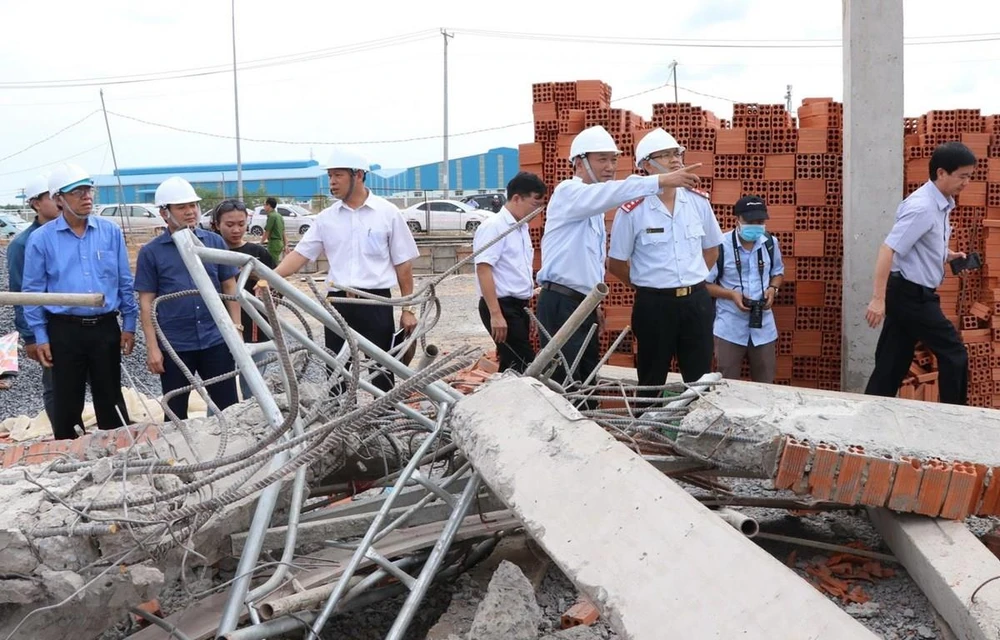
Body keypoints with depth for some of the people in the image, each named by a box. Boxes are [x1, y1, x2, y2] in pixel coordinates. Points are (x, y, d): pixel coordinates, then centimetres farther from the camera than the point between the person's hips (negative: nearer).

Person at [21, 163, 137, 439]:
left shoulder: (111, 232, 1)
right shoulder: (41, 239, -4)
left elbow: (125, 282, 6)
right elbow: (33, 291, 0)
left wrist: (129, 324, 5)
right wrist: (40, 337, -3)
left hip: (106, 328, 1)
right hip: (64, 330, -1)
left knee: (111, 399, 12)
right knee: (67, 402, 9)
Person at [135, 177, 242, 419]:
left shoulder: (214, 242, 5)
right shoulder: (151, 252, 0)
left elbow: (230, 287, 9)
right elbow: (146, 302, -1)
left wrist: (236, 327, 3)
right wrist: (152, 347, -6)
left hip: (216, 340, 1)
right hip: (174, 345, -1)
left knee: (229, 407, 7)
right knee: (176, 414, 10)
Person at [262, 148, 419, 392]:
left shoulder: (388, 212, -2)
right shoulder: (326, 217, 6)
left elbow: (403, 264, 0)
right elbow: (300, 254, 3)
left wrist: (408, 309, -2)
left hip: (376, 302, -3)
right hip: (337, 303, 3)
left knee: (381, 370, 3)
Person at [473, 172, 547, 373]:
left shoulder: (522, 228, 15)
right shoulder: (494, 227, -13)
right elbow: (483, 270, -20)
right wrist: (496, 314, -25)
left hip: (518, 306, 9)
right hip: (503, 306, -9)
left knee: (513, 365, 11)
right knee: (524, 366, -11)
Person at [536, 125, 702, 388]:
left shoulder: (594, 206, 20)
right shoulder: (568, 192, -10)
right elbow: (609, 193, -31)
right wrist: (660, 181, -39)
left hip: (582, 304, 10)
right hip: (560, 305, -10)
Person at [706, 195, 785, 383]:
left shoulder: (771, 243, -1)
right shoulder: (721, 246, -15)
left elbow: (778, 272, 16)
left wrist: (773, 288, -5)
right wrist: (732, 294, -21)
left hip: (763, 327, 4)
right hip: (730, 328, -4)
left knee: (765, 385, 15)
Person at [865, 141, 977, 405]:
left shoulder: (941, 204, 11)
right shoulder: (922, 207, -20)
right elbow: (888, 249, -26)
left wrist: (947, 255, 10)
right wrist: (878, 299, -30)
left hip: (910, 293, 9)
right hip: (911, 294, -9)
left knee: (892, 364, 9)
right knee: (953, 354, 1)